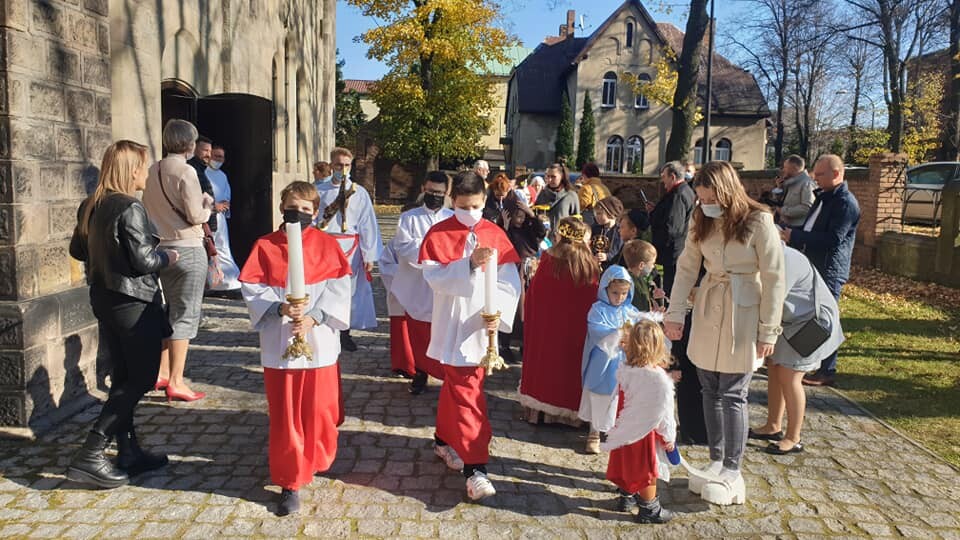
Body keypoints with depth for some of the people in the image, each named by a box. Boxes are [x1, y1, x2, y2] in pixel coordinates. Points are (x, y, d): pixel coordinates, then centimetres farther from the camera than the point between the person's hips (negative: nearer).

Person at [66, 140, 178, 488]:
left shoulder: (90, 206, 6)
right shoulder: (130, 208, -19)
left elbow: (78, 250, 15)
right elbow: (144, 261, -21)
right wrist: (166, 257, -3)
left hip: (103, 299, 9)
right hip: (134, 302, -9)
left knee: (123, 378, 15)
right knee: (142, 379, 2)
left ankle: (129, 453, 23)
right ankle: (90, 456, -1)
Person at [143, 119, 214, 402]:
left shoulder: (153, 171, 8)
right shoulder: (185, 171, -14)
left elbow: (149, 209, 13)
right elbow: (196, 216, -17)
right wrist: (208, 205, 4)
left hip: (162, 248, 8)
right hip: (188, 249, -8)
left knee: (169, 312, 19)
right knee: (185, 314, -2)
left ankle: (162, 372, 26)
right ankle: (176, 382, 1)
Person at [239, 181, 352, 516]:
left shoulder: (326, 244, 1)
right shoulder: (265, 246, 1)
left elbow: (338, 289, -4)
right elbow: (252, 290, -3)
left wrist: (313, 318, -15)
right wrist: (280, 308, -19)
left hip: (319, 340, 0)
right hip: (280, 343, 0)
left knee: (319, 408, 11)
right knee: (284, 415, 6)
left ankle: (318, 460, 38)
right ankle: (290, 483, 17)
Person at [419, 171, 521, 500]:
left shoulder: (495, 234, 2)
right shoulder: (438, 234, -4)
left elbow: (509, 281, -3)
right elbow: (434, 277, -15)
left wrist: (499, 311, -19)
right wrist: (470, 263, -27)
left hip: (483, 324, 3)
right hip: (453, 325, -3)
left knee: (456, 385, 19)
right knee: (466, 393, -7)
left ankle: (445, 440, 39)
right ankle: (474, 468, -4)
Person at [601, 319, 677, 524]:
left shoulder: (625, 370, -11)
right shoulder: (658, 379, -26)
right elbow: (663, 412, -17)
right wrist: (669, 437, -3)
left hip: (626, 428, 6)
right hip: (646, 432, -6)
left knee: (627, 464, 22)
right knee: (648, 471, 11)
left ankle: (626, 498, 40)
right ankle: (649, 510, 25)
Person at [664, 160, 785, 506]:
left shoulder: (758, 221, -13)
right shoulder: (702, 221, 2)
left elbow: (773, 278, -11)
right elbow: (687, 267, 3)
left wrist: (768, 331, -11)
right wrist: (675, 313, -6)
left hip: (742, 315, -5)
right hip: (707, 310, 5)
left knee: (733, 395, -1)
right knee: (710, 391, 10)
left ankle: (732, 471, 13)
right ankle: (715, 461, 24)